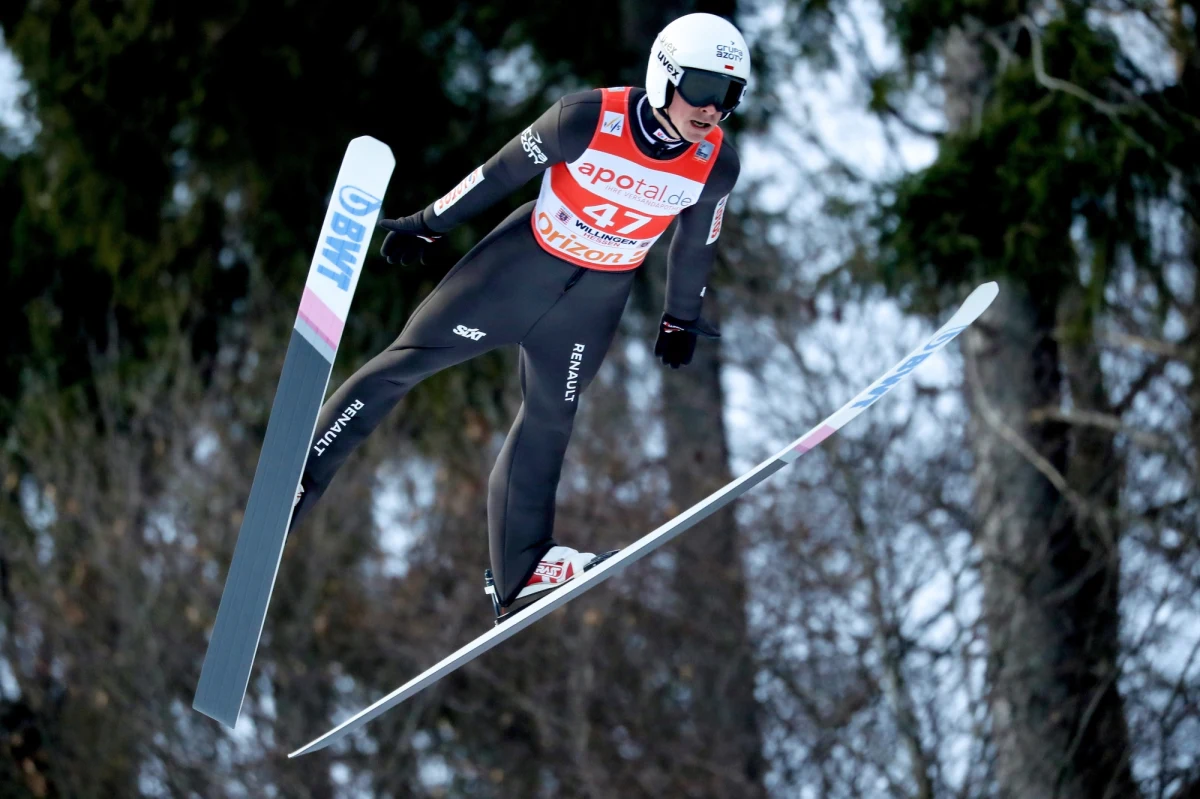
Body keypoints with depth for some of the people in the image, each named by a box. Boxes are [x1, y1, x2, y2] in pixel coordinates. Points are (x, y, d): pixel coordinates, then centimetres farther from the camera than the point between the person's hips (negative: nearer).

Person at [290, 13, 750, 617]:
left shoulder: (717, 167, -17)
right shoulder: (587, 120, -27)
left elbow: (696, 243, 2)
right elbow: (502, 172, -13)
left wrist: (681, 320, 15)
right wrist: (428, 225, -2)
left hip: (595, 300, 3)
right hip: (521, 264, -3)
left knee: (548, 420, 13)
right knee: (407, 360, -2)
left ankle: (520, 571, 24)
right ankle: (295, 479, 7)